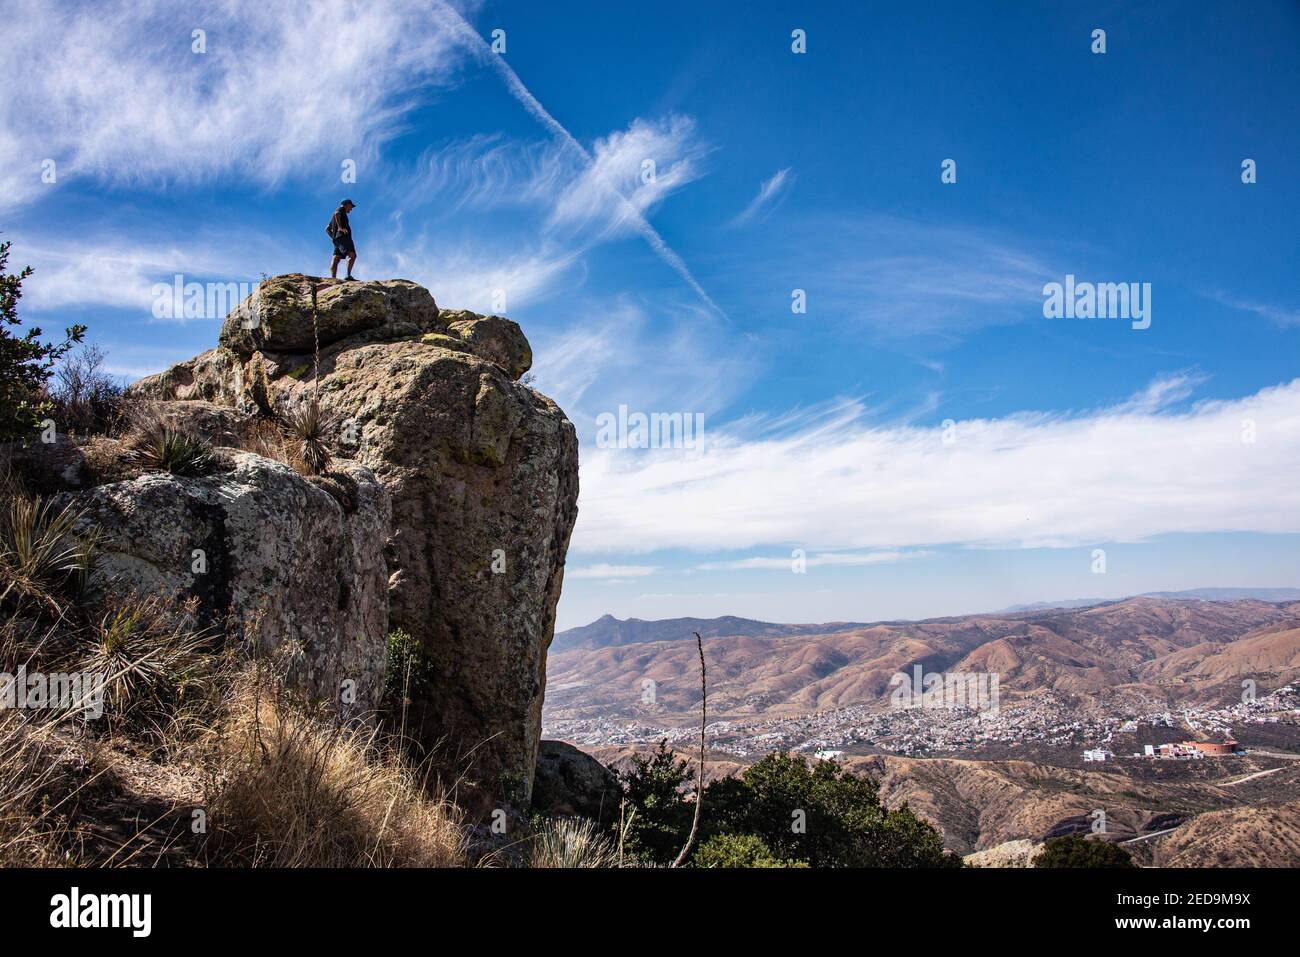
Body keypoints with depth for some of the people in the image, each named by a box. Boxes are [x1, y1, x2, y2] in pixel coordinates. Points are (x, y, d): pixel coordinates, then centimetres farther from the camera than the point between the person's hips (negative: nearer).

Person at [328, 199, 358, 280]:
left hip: (336, 239, 9)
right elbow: (336, 213, -15)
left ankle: (333, 277, -22)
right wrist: (340, 227, -19)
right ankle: (348, 275, -35)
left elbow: (327, 229, 34)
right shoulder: (341, 209, 9)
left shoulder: (334, 218, 34)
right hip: (343, 236, -9)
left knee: (336, 259, -7)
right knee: (352, 255, -21)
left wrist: (334, 237, 20)